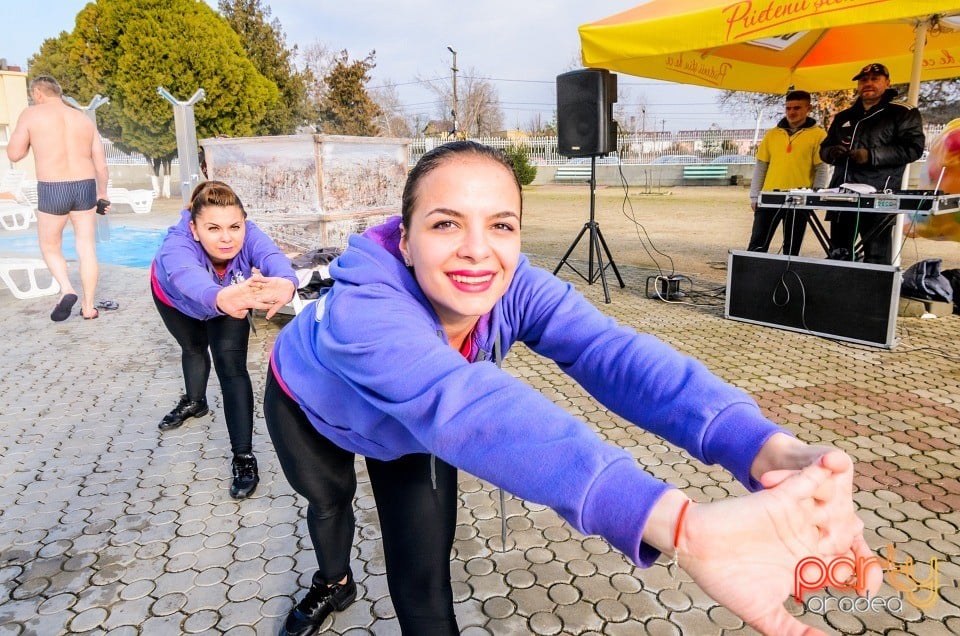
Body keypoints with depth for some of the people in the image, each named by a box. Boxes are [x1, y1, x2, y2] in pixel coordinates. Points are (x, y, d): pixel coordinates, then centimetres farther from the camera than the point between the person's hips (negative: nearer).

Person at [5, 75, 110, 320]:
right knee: (87, 249, 8)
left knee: (50, 247, 16)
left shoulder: (32, 114, 1)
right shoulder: (84, 119, 11)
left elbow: (14, 154, 4)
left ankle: (66, 289, -5)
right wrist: (102, 193, 21)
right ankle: (88, 306, 10)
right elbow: (101, 164, 9)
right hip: (85, 186, 3)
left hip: (52, 190, -3)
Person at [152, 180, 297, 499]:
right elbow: (190, 278, -67)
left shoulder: (248, 236, -40)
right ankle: (194, 402, 58)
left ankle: (244, 457, -10)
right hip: (175, 297, 1)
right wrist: (220, 297, -90)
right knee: (193, 347, 25)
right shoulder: (177, 245, -45)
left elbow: (273, 257, -62)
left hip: (226, 299, 0)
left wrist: (286, 282, -87)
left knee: (230, 363, -18)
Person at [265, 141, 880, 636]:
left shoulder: (518, 289, -34)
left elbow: (613, 352, -49)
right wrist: (681, 524, -78)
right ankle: (334, 585, 61)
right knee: (329, 499, 25)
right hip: (309, 404, -1)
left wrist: (767, 448, -69)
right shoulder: (360, 306, -47)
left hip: (407, 435, 2)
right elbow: (457, 400, -65)